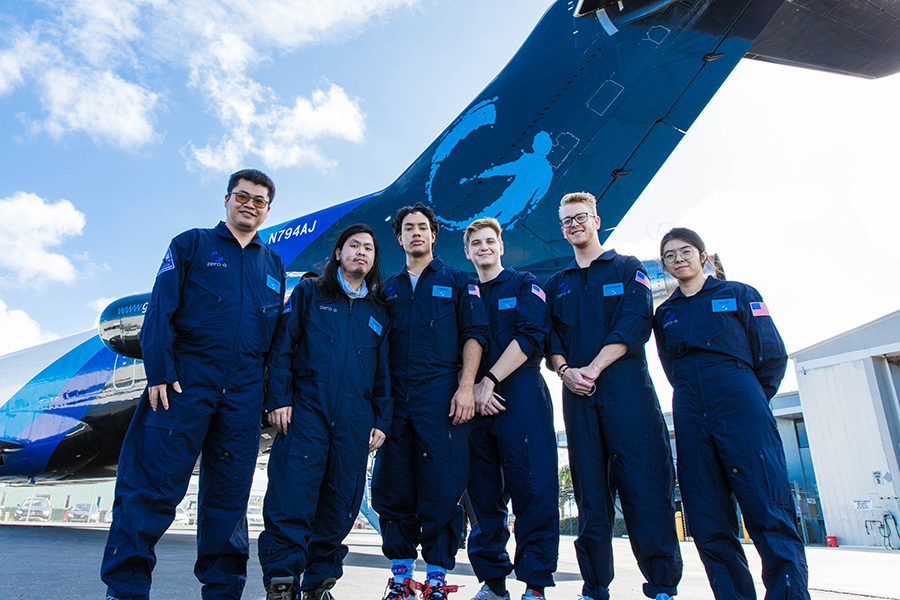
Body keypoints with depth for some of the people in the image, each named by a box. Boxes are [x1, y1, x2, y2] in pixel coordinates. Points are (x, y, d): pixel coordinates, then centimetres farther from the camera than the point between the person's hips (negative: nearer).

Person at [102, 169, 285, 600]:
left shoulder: (273, 265, 18)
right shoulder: (192, 245, 9)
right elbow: (160, 310, -1)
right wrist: (159, 372, -12)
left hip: (243, 394, 3)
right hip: (185, 380, -3)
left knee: (229, 495, 7)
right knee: (153, 486, -3)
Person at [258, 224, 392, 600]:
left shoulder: (379, 312, 19)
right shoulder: (309, 294, 12)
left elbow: (384, 373, 17)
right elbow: (282, 347, 4)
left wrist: (382, 421, 8)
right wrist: (278, 399, -7)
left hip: (355, 421, 3)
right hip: (306, 410, -2)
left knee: (339, 505, 6)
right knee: (291, 498, -9)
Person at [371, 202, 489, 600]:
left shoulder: (458, 282, 11)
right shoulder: (389, 289, 19)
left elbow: (474, 334, 2)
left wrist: (466, 386, -11)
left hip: (441, 395, -3)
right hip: (394, 399, 4)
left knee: (441, 489, -3)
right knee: (393, 489, 5)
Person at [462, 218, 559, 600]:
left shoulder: (525, 286, 9)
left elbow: (531, 336, -5)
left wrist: (489, 381, -12)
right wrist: (473, 390, -4)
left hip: (520, 395, -3)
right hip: (476, 403, 4)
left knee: (533, 490, -6)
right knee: (484, 495, 6)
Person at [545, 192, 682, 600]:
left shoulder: (627, 268, 12)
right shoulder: (557, 284, 22)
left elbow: (635, 323, -3)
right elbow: (550, 336, 12)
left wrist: (593, 368, -13)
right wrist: (564, 370, -9)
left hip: (624, 384, -3)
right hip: (578, 394, 3)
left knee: (645, 482, -8)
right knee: (589, 489, 3)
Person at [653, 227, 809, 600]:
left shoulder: (739, 294, 11)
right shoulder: (665, 314, 19)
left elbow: (773, 355, 9)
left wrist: (749, 401, 11)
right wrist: (697, 400, 13)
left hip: (740, 405, -3)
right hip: (690, 416, 3)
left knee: (768, 511, -12)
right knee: (708, 523, 0)